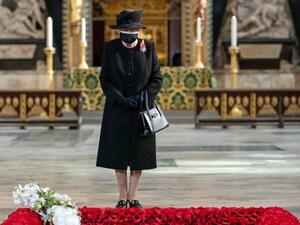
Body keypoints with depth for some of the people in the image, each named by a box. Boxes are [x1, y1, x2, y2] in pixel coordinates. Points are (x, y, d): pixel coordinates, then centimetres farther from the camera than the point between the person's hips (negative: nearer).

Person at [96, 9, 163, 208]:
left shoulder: (149, 47, -1)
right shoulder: (111, 48, -2)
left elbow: (157, 79, 1)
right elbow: (105, 79, -1)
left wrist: (143, 97, -14)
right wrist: (121, 99, -15)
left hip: (141, 110, 0)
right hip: (117, 110, 0)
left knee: (138, 156, 3)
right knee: (118, 156, 4)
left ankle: (133, 198, 13)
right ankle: (123, 197, 15)